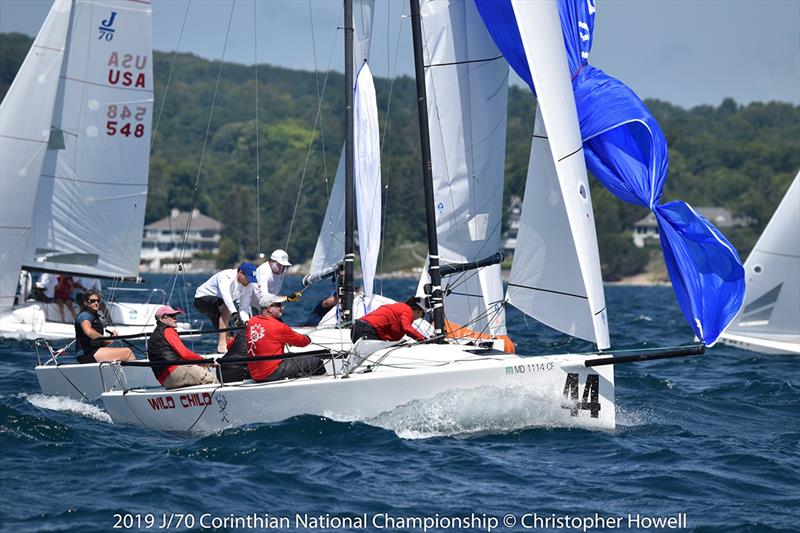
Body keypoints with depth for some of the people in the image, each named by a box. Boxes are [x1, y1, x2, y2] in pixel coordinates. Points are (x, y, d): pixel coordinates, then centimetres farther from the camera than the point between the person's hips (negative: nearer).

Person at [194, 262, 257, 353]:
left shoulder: (247, 285, -6)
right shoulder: (226, 276, -29)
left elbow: (244, 307, -10)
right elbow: (225, 295, -46)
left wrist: (246, 321, -29)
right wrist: (234, 313, -58)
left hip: (218, 305, 8)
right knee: (226, 306, -33)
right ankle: (222, 344, -36)